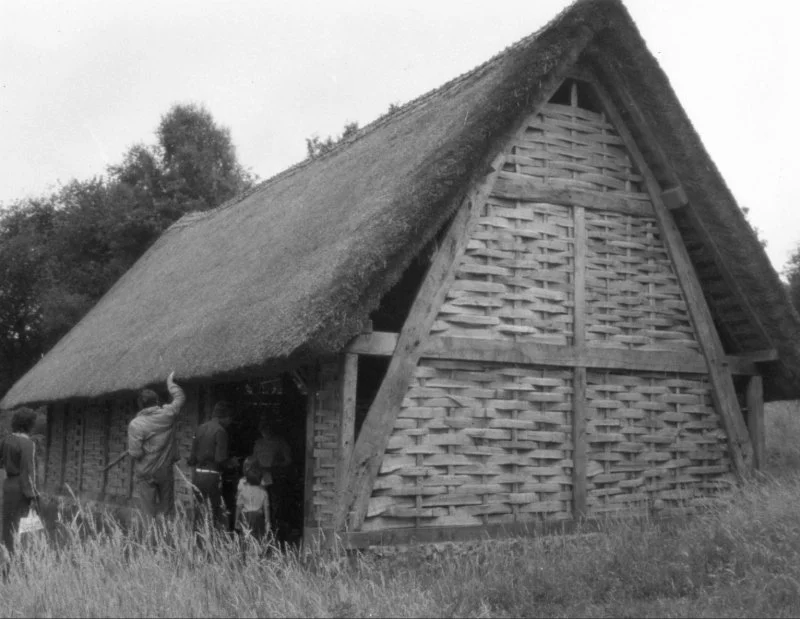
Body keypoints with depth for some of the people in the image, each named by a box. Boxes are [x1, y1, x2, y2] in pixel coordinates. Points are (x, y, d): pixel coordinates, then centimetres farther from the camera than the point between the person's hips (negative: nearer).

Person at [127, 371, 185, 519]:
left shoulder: (135, 424, -17)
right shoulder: (168, 414, -10)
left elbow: (135, 453, -18)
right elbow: (180, 397, 9)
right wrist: (170, 382, 22)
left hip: (145, 474, -2)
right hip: (165, 471, 2)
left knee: (148, 511, 9)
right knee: (166, 509, 15)